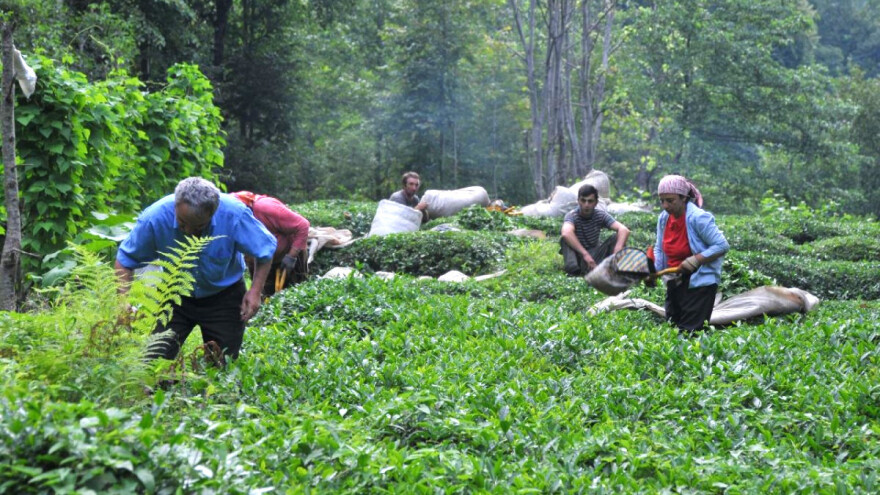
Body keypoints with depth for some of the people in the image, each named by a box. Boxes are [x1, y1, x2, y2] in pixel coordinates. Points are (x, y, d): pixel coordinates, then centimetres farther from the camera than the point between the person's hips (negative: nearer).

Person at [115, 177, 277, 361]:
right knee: (155, 361, -6)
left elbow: (265, 249, -11)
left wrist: (255, 290, -19)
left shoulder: (234, 214, -28)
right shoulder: (154, 217, -26)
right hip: (175, 295, 1)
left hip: (224, 296, -1)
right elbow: (125, 260, -12)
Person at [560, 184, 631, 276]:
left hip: (595, 255, 3)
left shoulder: (601, 215, -8)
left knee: (616, 237, -18)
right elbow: (566, 233, -42)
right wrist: (585, 254, -51)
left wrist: (617, 250, -41)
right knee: (566, 239, -30)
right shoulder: (572, 215, -18)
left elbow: (624, 230, -21)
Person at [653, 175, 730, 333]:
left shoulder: (698, 218, -19)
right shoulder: (664, 218, 3)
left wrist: (696, 260, -25)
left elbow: (722, 246, -17)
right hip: (675, 282, 8)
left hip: (699, 283, -8)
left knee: (689, 331, -10)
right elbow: (659, 249, 11)